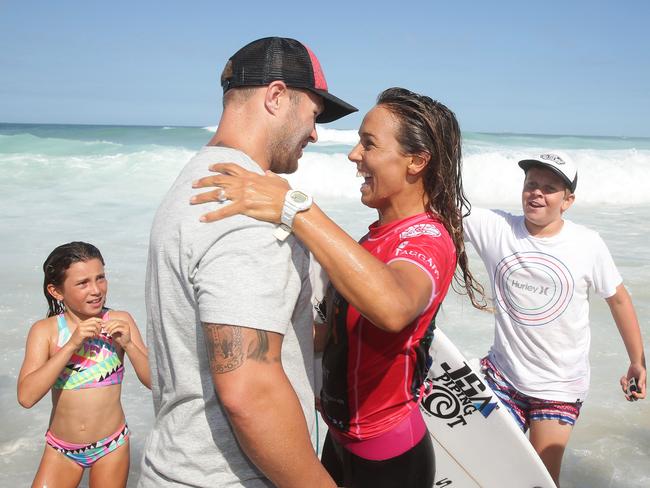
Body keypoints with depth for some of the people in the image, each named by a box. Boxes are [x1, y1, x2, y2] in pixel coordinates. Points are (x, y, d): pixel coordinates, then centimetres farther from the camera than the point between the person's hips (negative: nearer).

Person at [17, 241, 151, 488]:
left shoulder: (120, 321, -9)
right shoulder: (45, 330, -10)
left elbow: (154, 381, -9)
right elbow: (26, 397, -22)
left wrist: (127, 344, -24)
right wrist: (71, 344, -28)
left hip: (111, 447, 0)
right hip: (60, 449, 0)